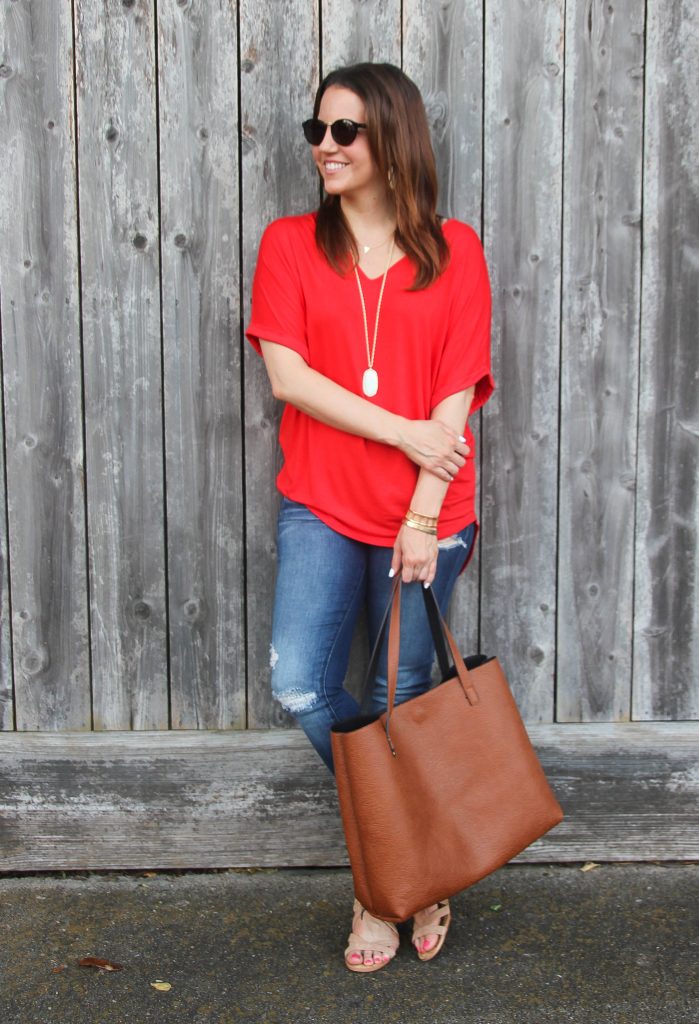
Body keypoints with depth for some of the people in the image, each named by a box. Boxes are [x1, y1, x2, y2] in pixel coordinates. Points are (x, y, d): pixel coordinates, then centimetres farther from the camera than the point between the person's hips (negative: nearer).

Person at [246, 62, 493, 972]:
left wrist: (425, 519, -11)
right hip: (321, 507, 1)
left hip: (425, 514, -1)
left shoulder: (453, 251, 2)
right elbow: (287, 374, -7)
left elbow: (457, 394, -4)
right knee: (300, 686, -11)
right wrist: (403, 432, -14)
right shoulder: (289, 245, 4)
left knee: (404, 702, 7)